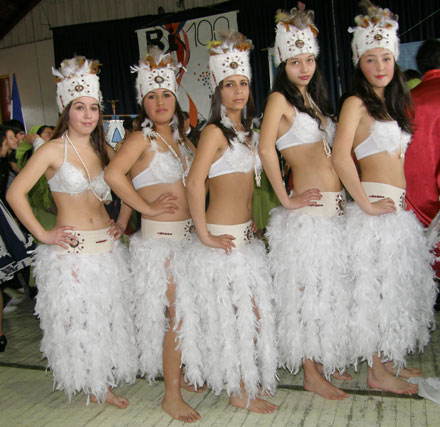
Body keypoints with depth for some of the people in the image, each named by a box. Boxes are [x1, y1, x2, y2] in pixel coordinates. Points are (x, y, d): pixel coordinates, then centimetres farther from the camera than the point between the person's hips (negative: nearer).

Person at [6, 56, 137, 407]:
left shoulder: (102, 150, 9)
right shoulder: (53, 150, -7)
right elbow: (15, 193, -12)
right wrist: (43, 235, -12)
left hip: (108, 246, 5)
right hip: (71, 250, -5)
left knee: (109, 316, 13)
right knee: (77, 320, 6)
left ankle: (103, 382, 32)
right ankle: (90, 385, 26)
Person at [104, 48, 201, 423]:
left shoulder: (180, 139, 14)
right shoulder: (142, 139, -9)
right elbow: (114, 175, -25)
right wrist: (147, 207, -16)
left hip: (186, 234, 7)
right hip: (159, 238, -7)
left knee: (187, 309, 15)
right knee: (176, 313, -4)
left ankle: (180, 373, 35)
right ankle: (172, 395, 12)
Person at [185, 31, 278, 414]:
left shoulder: (247, 132, 13)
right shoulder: (215, 132, -13)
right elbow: (194, 184, -23)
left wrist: (252, 223, 15)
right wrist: (205, 236, -19)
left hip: (245, 235, 8)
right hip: (225, 239, -8)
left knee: (254, 311, 14)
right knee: (243, 313, 0)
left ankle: (248, 381, 32)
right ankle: (241, 392, 18)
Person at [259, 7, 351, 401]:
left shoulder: (314, 99, 19)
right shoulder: (279, 99, -5)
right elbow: (265, 149, -22)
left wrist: (344, 195, 15)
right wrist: (285, 199, -18)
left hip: (334, 207, 8)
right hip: (308, 210, -8)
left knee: (329, 287, 14)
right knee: (307, 289, -1)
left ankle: (326, 362, 30)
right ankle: (311, 374, 13)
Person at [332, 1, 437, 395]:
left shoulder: (393, 104, 18)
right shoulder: (356, 103, -8)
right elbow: (340, 157, -20)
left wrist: (404, 200, 13)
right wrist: (366, 204, -19)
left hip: (399, 208, 8)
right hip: (377, 208, -8)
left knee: (397, 285, 14)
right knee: (377, 286, -2)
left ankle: (392, 359, 28)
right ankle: (378, 370, 10)